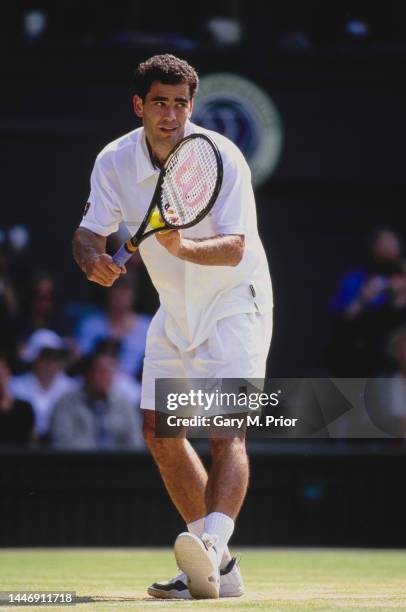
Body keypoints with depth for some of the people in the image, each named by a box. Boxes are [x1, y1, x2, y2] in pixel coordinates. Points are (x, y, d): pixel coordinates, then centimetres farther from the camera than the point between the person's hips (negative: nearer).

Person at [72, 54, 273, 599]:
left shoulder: (221, 157, -22)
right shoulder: (115, 162, -8)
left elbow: (235, 247, -28)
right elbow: (90, 231, -10)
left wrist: (184, 247, -48)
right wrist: (92, 258, -35)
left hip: (235, 304, -6)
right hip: (175, 310, 6)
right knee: (160, 430, 5)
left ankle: (212, 545, -41)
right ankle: (219, 568, 14)